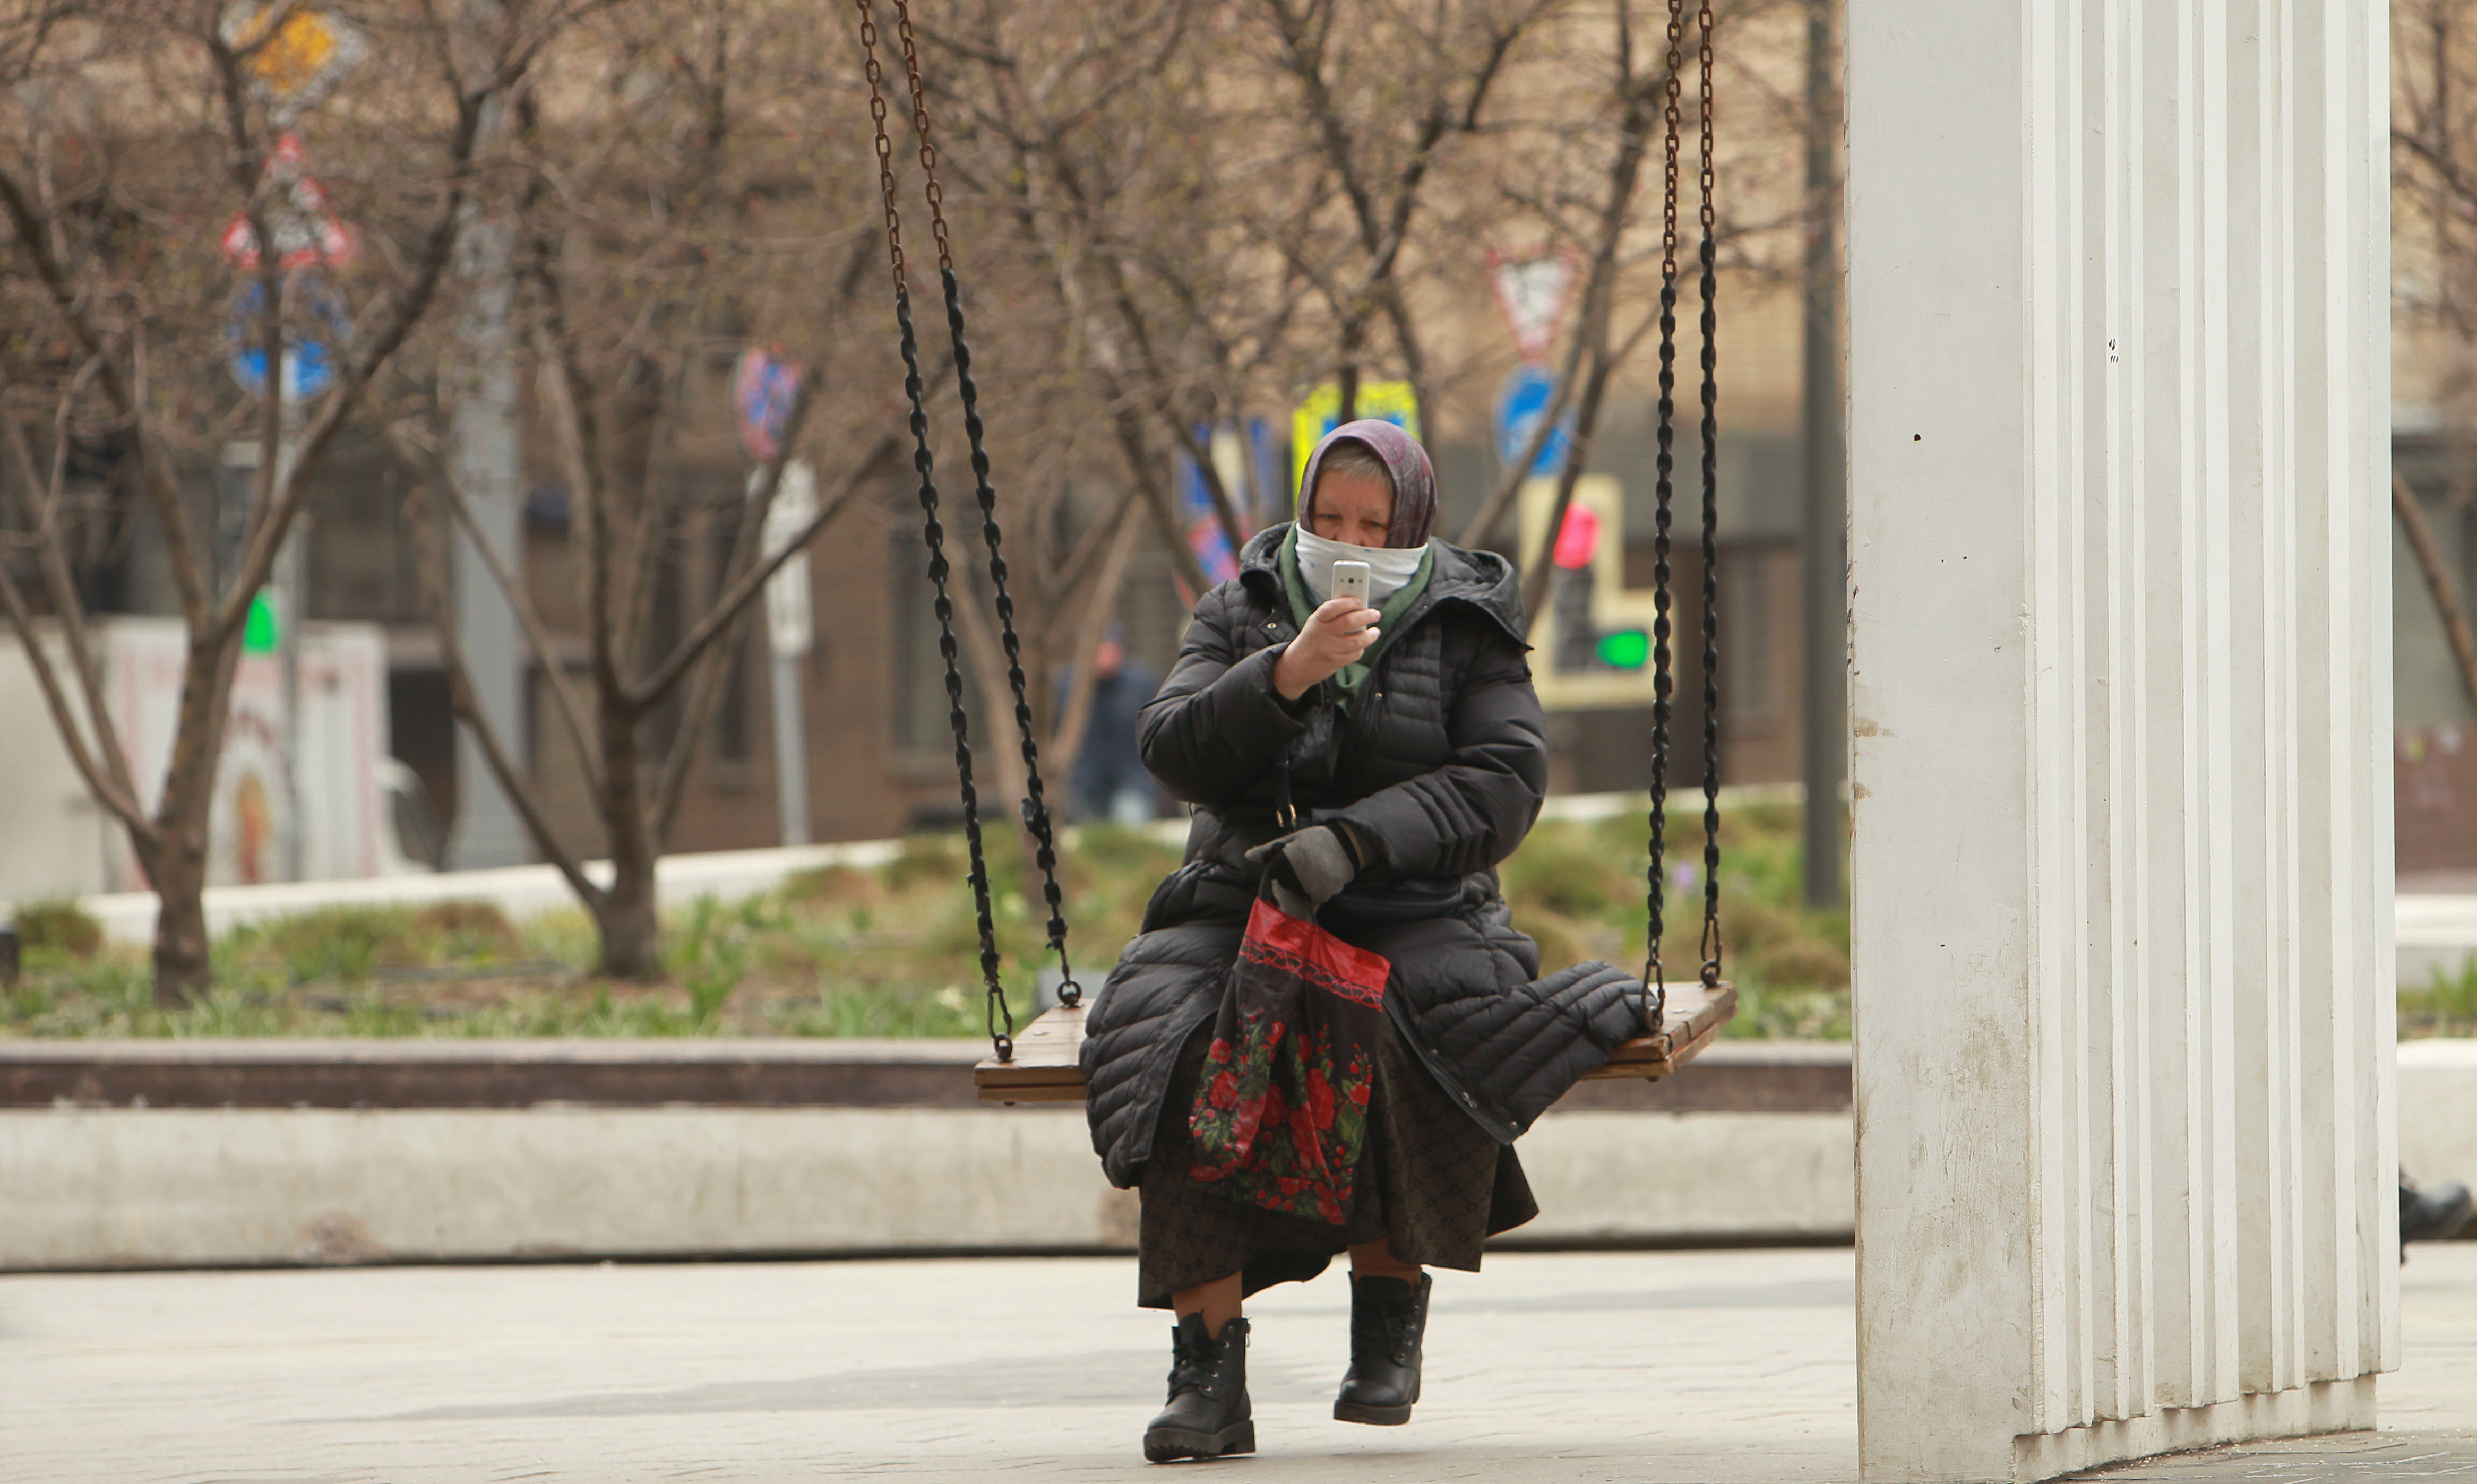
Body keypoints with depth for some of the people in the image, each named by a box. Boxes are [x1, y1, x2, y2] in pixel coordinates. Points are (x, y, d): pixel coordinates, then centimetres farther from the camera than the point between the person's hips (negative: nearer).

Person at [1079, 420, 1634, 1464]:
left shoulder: (1464, 629, 5)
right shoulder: (1243, 614, 11)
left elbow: (1502, 783, -7)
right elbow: (1174, 754, -3)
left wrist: (1356, 839, -22)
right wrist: (1285, 676, -20)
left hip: (1412, 916, -1)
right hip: (1239, 906, 2)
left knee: (1426, 1032, -37)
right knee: (1170, 1043, -31)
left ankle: (1391, 1304, -16)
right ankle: (1208, 1368, -30)